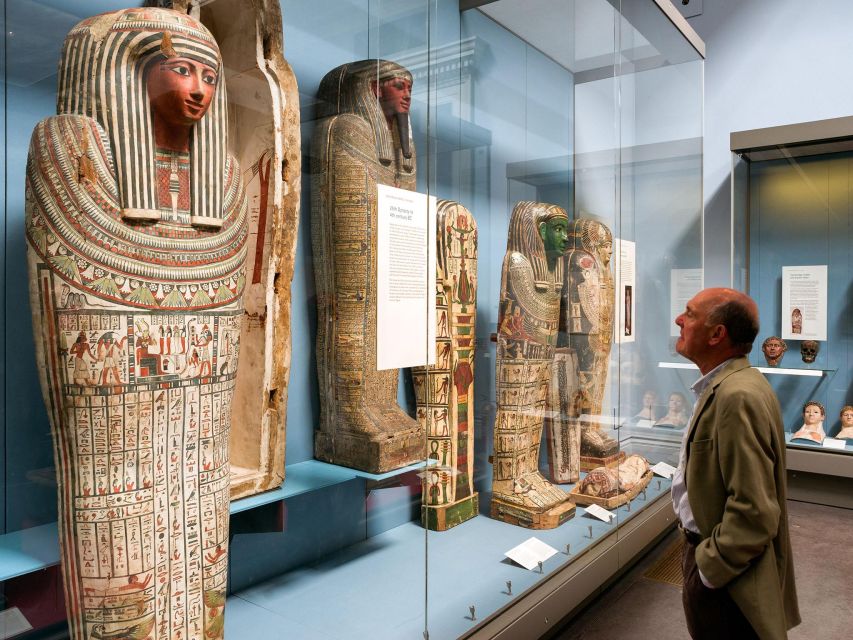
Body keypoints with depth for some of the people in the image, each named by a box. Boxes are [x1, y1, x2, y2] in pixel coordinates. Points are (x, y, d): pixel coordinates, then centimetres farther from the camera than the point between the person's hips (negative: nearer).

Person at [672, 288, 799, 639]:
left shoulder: (738, 397, -28)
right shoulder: (722, 387, 5)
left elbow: (754, 512, -29)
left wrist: (709, 568, -19)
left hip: (723, 572, -9)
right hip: (710, 552, 9)